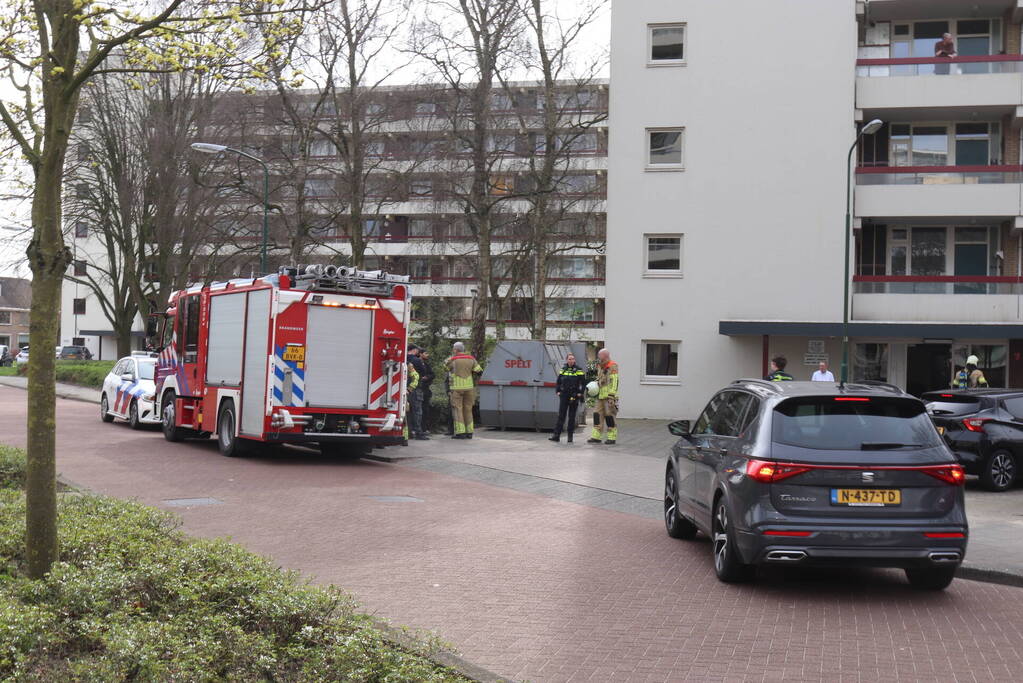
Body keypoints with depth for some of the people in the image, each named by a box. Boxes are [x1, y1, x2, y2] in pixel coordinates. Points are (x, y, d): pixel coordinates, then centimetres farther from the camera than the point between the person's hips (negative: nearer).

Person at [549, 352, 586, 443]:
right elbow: (558, 382, 18)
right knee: (561, 415, -2)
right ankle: (556, 435, -5)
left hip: (574, 396, -2)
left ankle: (570, 436, 10)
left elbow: (583, 383, 1)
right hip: (564, 395, 2)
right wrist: (558, 391, 7)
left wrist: (580, 393, -7)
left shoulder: (579, 370, 0)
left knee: (572, 416, 3)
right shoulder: (563, 370, 10)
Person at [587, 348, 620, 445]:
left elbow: (613, 382, -18)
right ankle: (596, 437, 12)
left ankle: (612, 438, 2)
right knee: (597, 415, 7)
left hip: (608, 397, -9)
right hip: (601, 397, 9)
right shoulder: (601, 367, 18)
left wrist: (611, 397, -22)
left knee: (609, 417, -5)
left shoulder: (612, 367, -11)